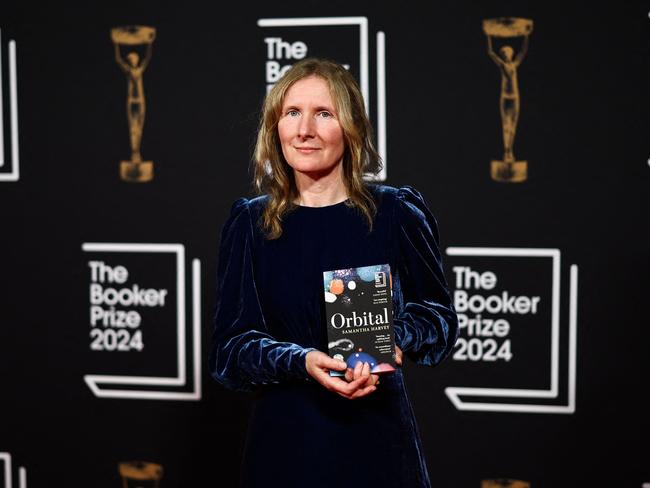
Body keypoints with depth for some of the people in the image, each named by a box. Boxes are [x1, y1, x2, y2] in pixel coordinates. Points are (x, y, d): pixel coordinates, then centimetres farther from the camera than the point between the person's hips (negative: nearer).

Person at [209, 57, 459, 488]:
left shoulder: (396, 213, -2)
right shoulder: (250, 223, 1)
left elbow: (440, 316, 4)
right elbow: (230, 346, -2)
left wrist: (399, 339, -18)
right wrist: (301, 362, -21)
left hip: (377, 438, 0)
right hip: (285, 440, 1)